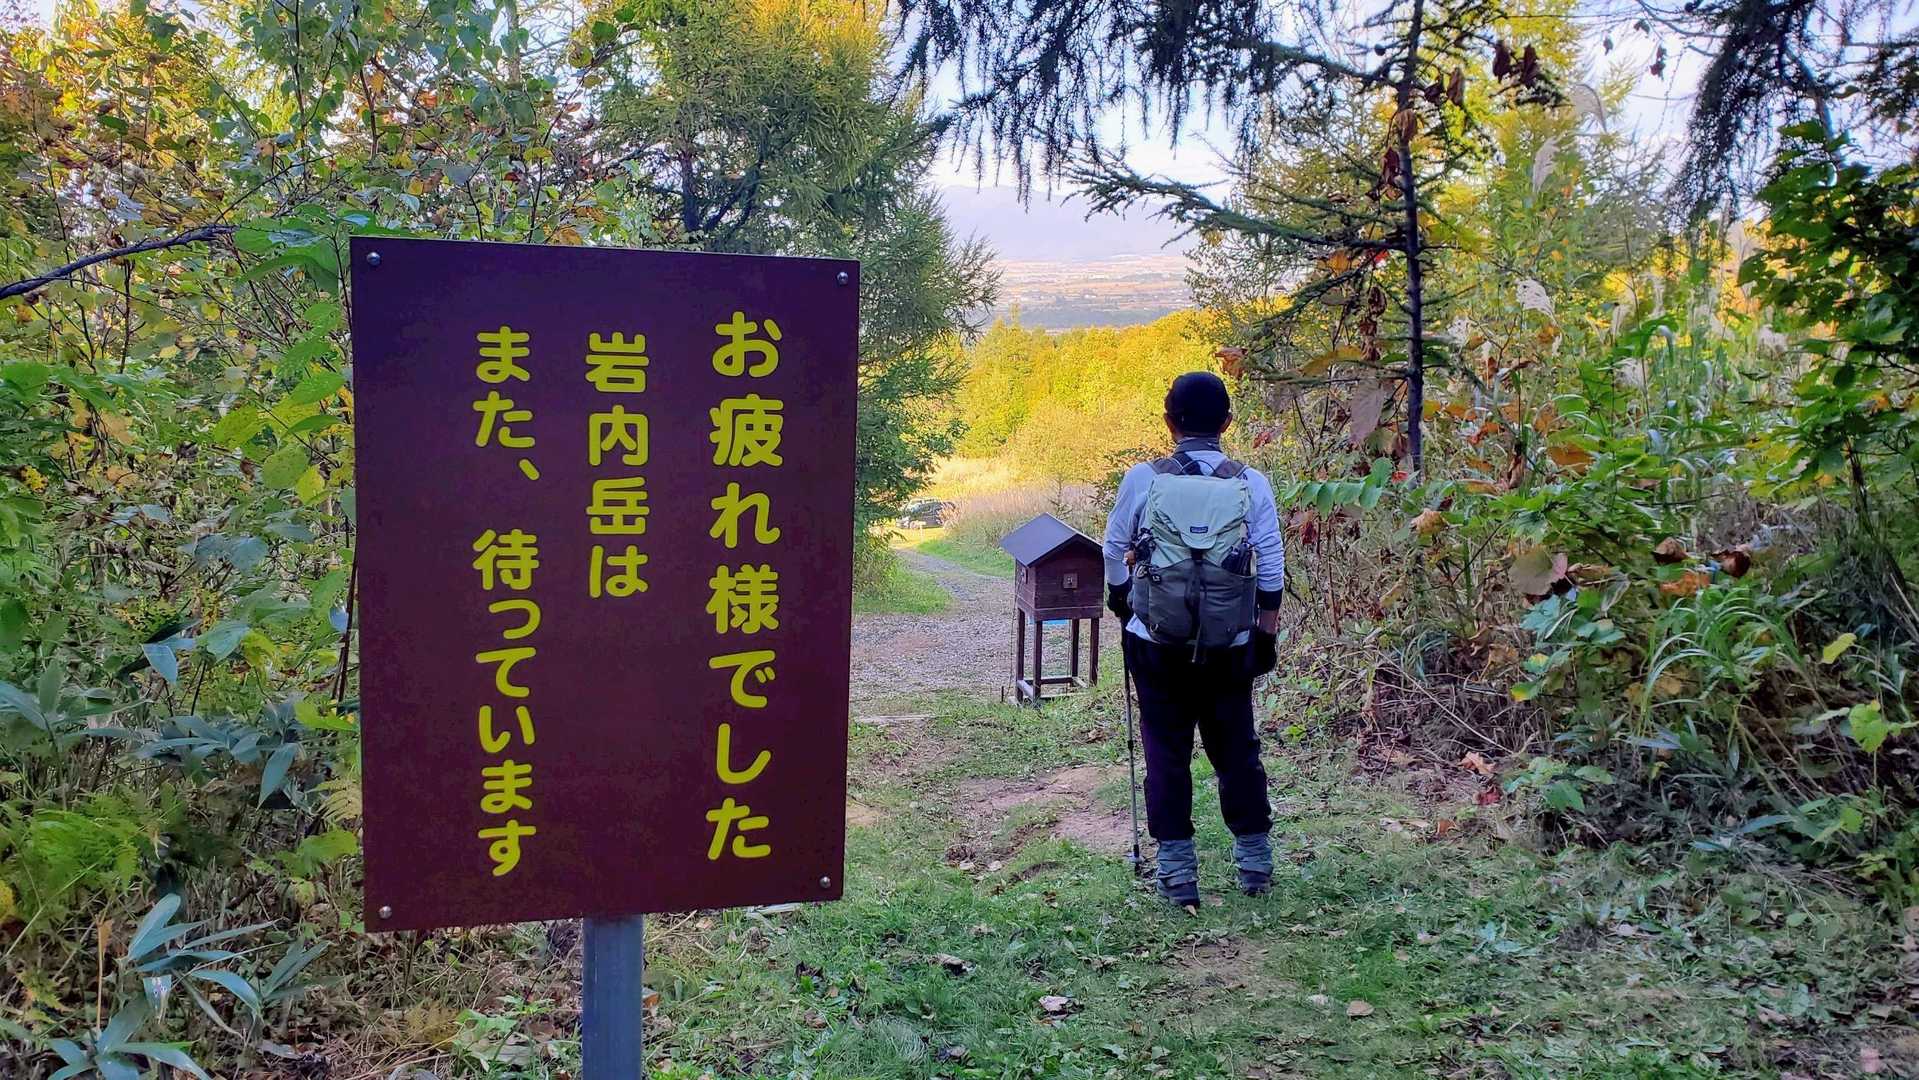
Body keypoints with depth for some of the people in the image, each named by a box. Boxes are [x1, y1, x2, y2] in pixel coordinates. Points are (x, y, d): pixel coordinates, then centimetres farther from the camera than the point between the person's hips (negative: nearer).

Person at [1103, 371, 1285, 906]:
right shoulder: (1251, 484, -3)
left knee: (1167, 751, 8)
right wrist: (1268, 625, 14)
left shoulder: (1143, 479, -5)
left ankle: (1176, 869, 12)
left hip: (1157, 642, -1)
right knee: (1236, 748, 14)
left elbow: (1114, 550, 4)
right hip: (1230, 645, 1)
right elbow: (1271, 562, 1)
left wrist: (1122, 605, 22)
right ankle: (1255, 859, 24)